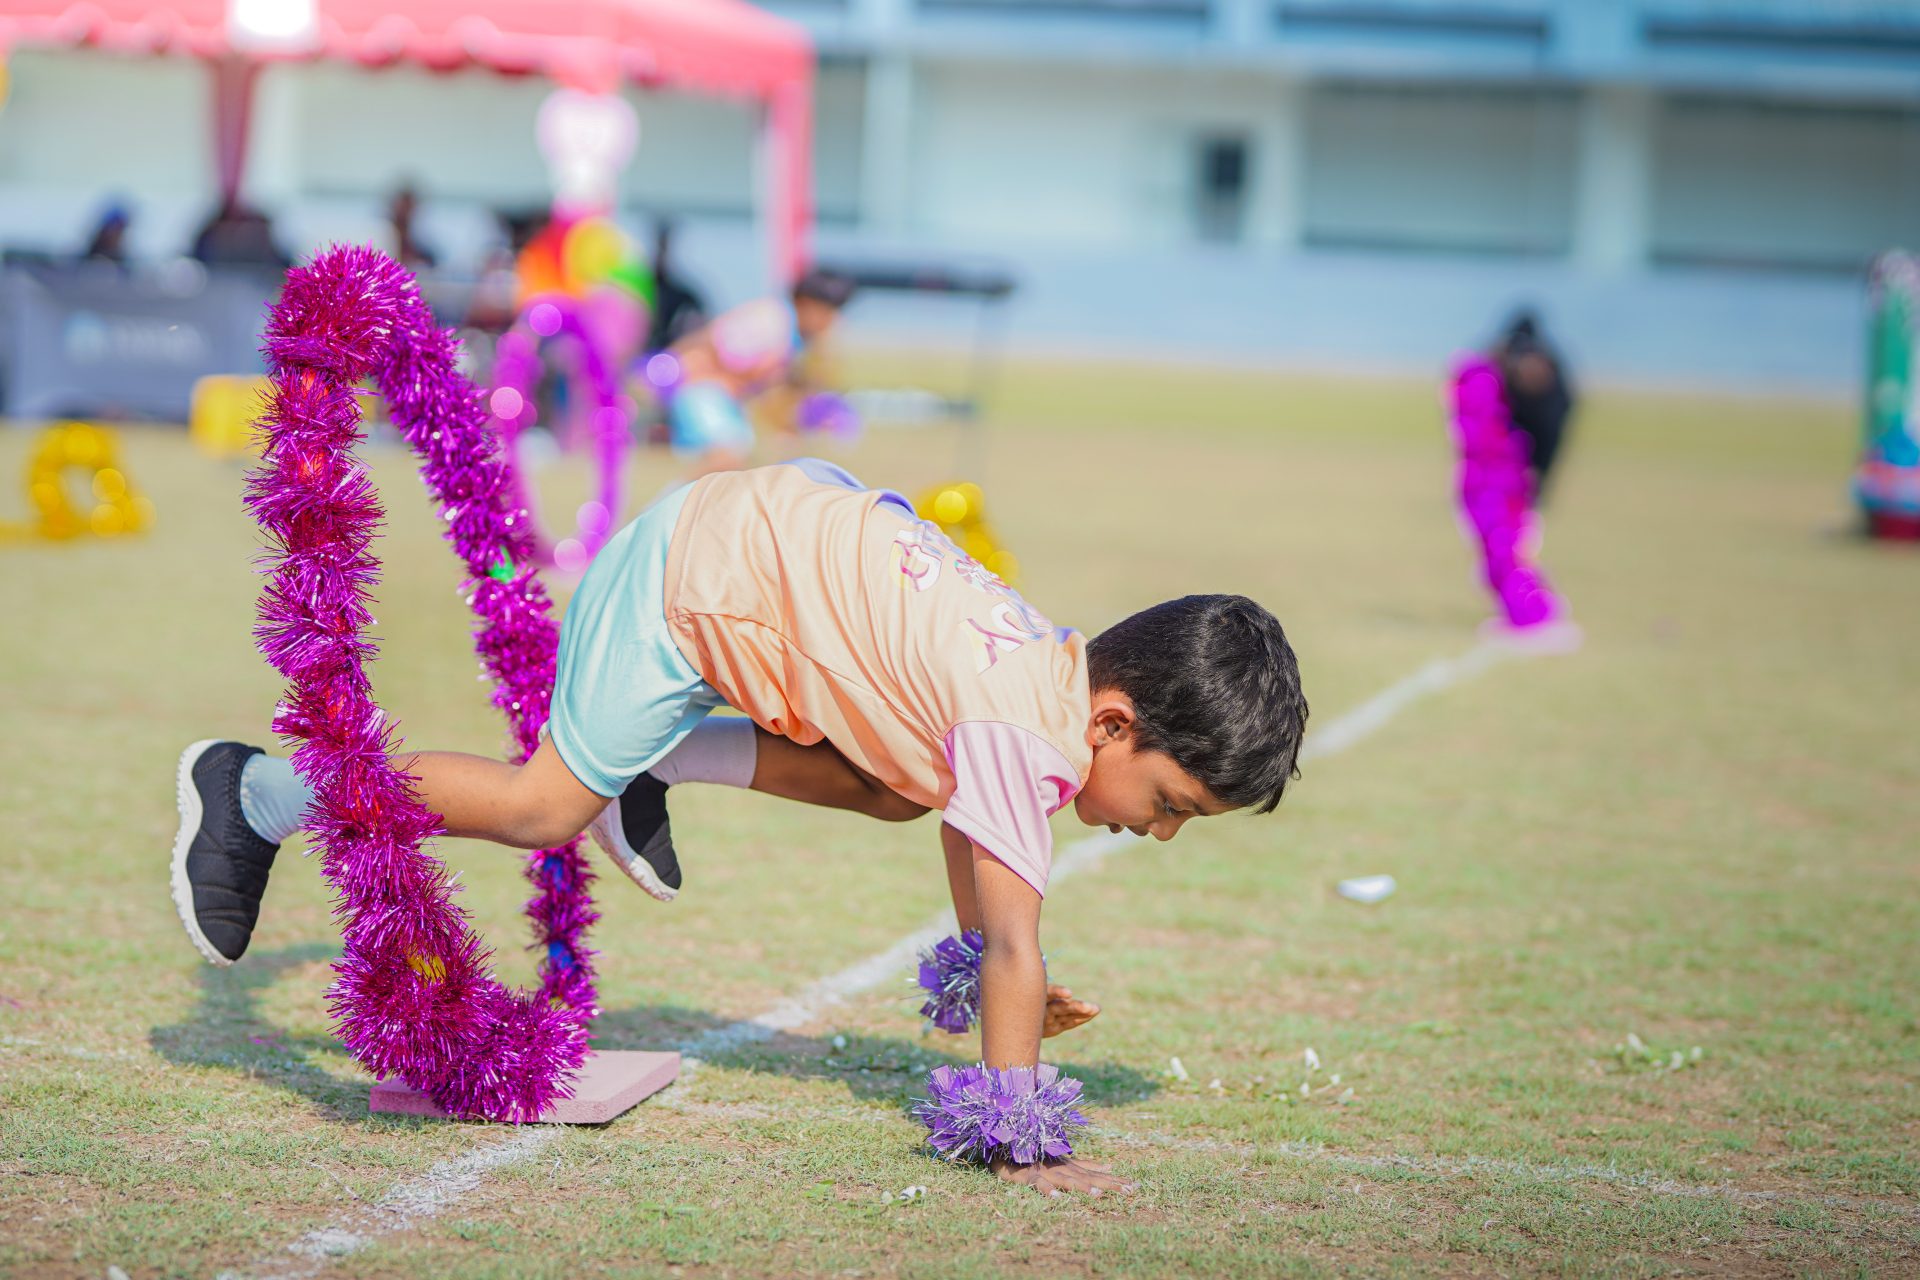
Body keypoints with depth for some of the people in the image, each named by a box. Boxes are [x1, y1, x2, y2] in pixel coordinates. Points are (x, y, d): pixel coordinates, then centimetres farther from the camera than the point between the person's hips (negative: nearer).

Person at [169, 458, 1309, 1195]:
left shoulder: (1056, 679, -1)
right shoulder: (1029, 732, -27)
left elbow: (958, 815, 17)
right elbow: (1016, 942, -28)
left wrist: (996, 979, 14)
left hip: (787, 521, 9)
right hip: (697, 569, -8)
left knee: (897, 785, 9)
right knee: (548, 808, -2)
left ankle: (661, 757, 14)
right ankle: (259, 795, 11)